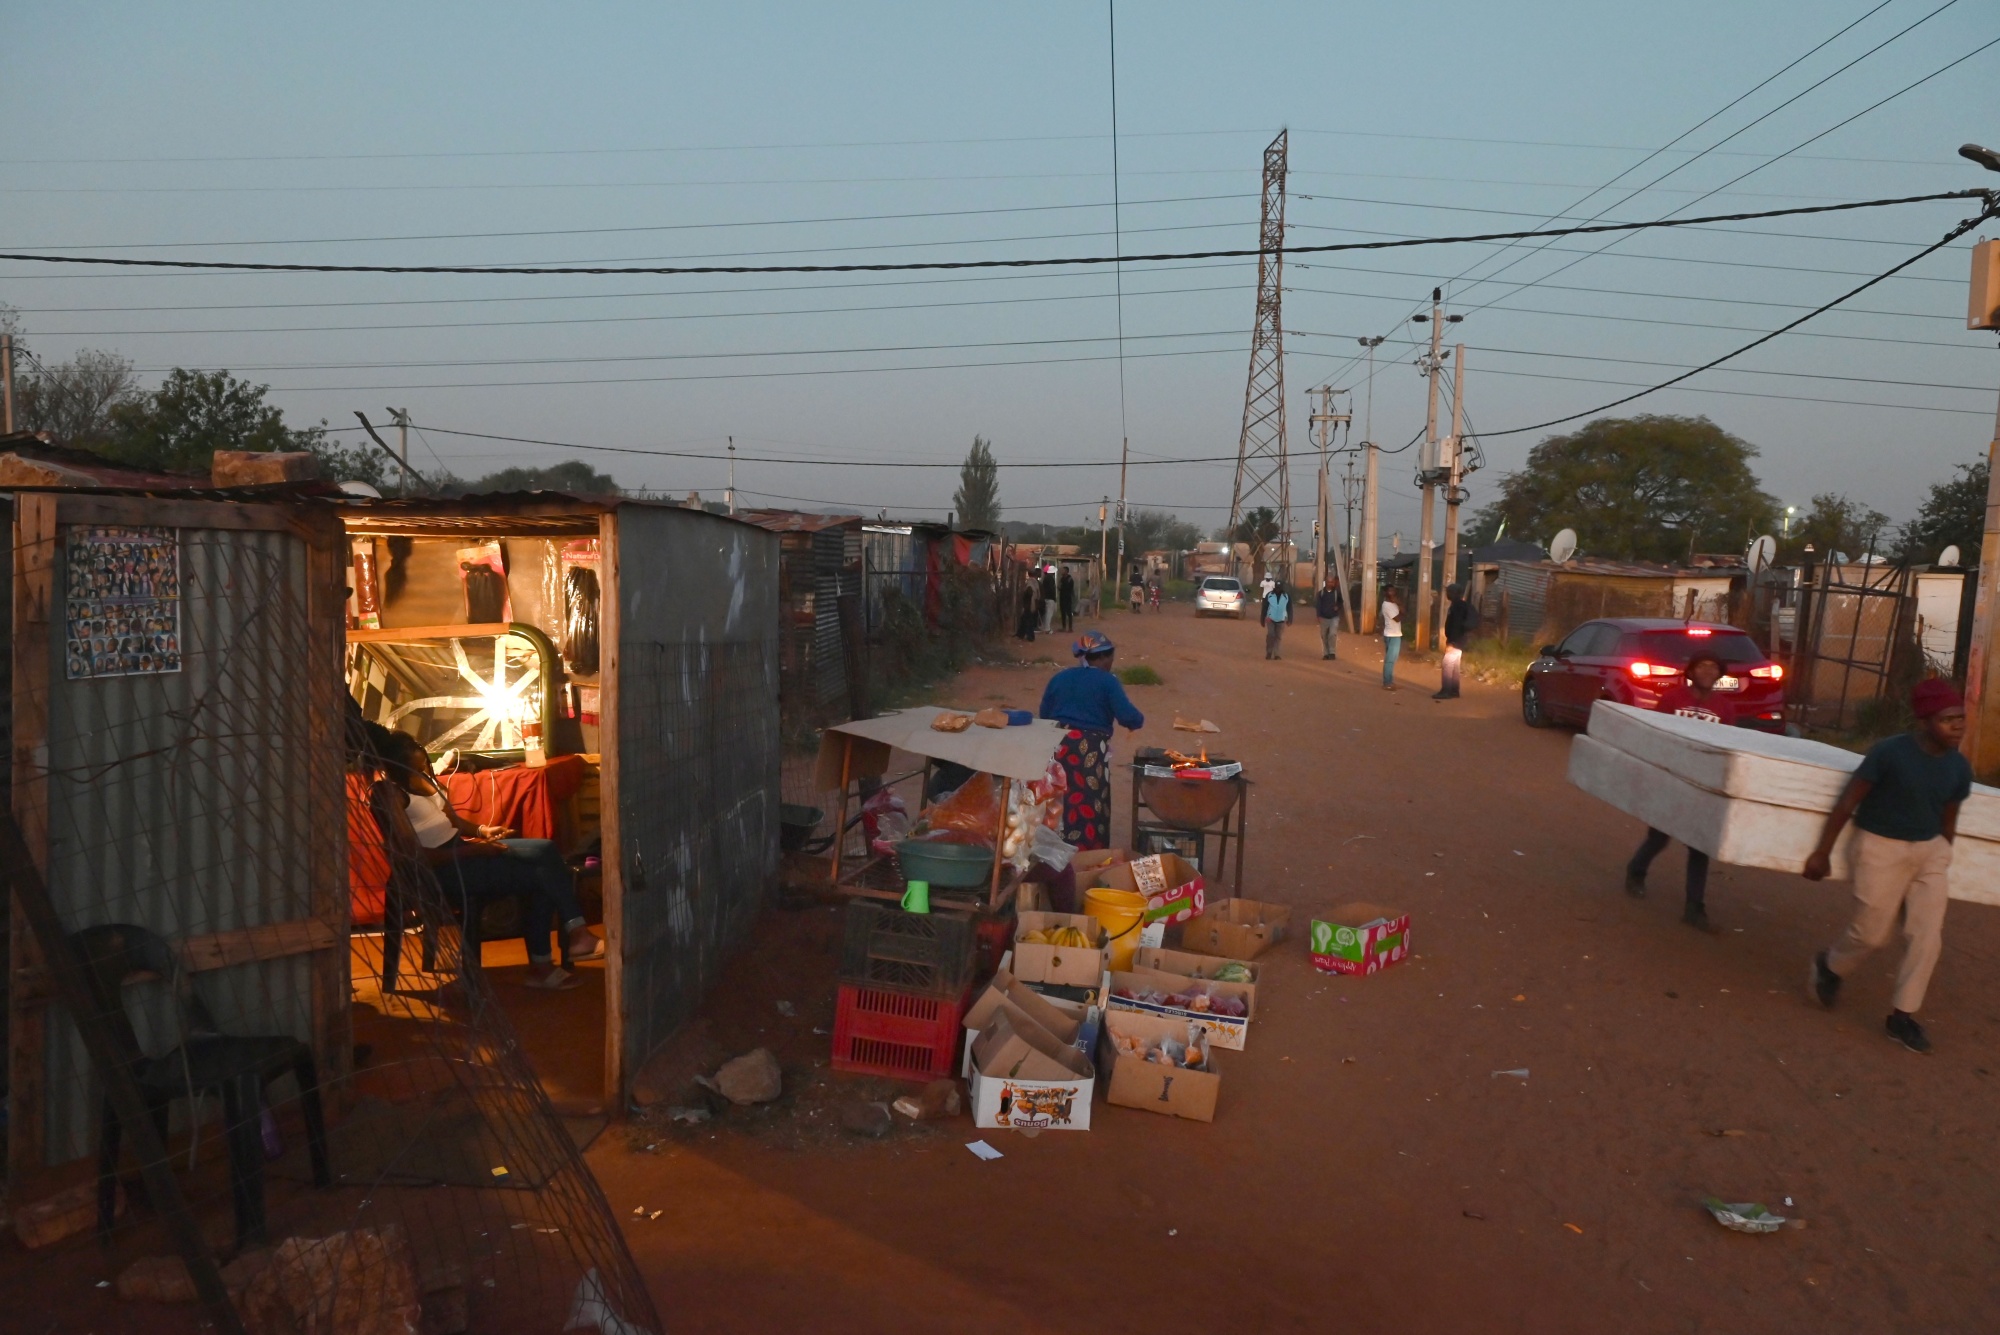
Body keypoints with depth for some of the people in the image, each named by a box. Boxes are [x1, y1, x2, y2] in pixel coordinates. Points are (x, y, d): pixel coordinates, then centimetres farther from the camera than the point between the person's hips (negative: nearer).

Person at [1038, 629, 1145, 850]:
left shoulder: (1058, 678, 12)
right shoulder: (1107, 681, -5)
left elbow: (1043, 715, 14)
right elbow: (1128, 717, -14)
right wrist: (1139, 721, 7)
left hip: (1056, 747, 5)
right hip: (1089, 751, -5)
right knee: (1089, 808, 2)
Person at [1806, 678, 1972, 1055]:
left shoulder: (1959, 767, -3)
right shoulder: (1890, 753, -19)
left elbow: (1948, 819, 12)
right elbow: (1848, 802, -13)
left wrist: (1941, 858, 19)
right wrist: (1822, 853, -10)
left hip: (1930, 849, 5)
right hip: (1882, 846, -5)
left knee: (1927, 934, -2)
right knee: (1872, 933, -3)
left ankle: (1903, 1015, 9)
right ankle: (1829, 965, 29)